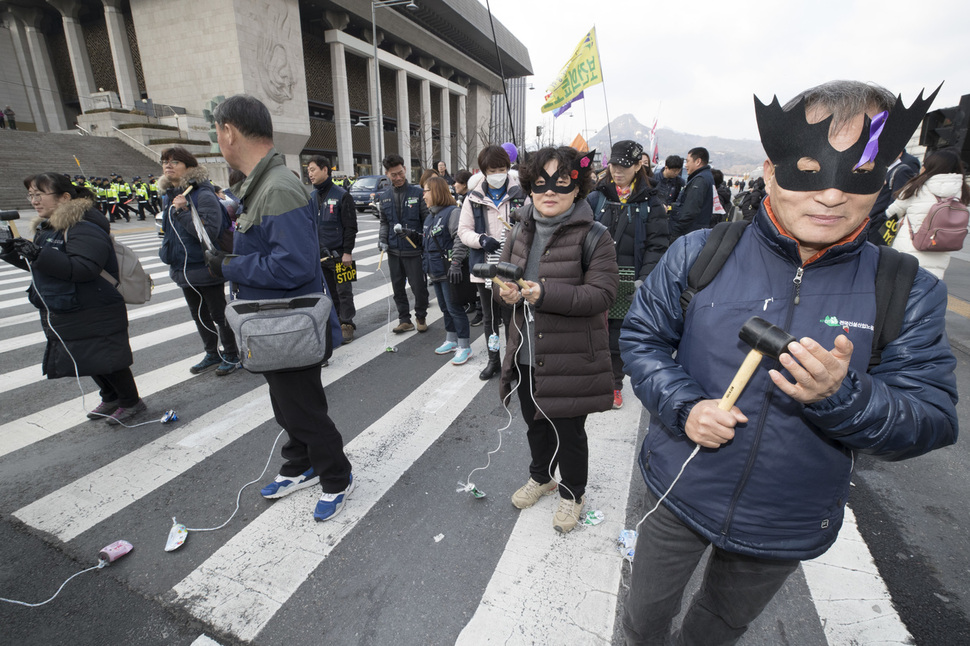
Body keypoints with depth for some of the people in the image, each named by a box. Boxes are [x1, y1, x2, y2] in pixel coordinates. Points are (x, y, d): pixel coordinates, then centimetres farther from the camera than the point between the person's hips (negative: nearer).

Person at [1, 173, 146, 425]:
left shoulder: (84, 228, -19)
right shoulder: (46, 227, 11)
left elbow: (83, 268, -30)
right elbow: (40, 266, 20)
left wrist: (40, 255, -32)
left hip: (94, 315, -10)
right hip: (62, 315, 10)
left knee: (104, 360, 0)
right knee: (88, 360, 19)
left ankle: (132, 402, 17)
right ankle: (110, 398, 36)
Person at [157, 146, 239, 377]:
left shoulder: (204, 195, -16)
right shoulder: (168, 196, 9)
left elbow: (210, 231, -27)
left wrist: (183, 211, -29)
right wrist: (166, 249, 17)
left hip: (206, 268, -9)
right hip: (183, 269, 9)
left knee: (219, 314, 3)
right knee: (198, 315, 18)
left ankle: (231, 356, 19)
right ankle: (212, 354, 33)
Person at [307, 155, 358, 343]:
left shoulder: (341, 195, -7)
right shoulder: (311, 197, 11)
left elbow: (350, 226, -10)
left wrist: (347, 251, -14)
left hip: (339, 254, -6)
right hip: (320, 255, 6)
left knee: (343, 291, 1)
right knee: (330, 291, 13)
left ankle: (347, 324, 11)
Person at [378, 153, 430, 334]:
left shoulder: (418, 193, -4)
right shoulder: (384, 197, 9)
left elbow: (427, 220, -3)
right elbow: (384, 222, 15)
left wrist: (417, 234, -16)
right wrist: (382, 238, -1)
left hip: (414, 250, -4)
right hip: (393, 251, 4)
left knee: (419, 287, 2)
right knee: (398, 287, 11)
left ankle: (421, 317, 24)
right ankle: (404, 320, 25)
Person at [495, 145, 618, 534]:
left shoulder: (593, 237, -14)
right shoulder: (523, 230, 5)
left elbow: (602, 293, -20)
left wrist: (545, 294, -32)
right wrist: (504, 290, -12)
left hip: (571, 359, -6)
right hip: (526, 353, 6)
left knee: (569, 431, 12)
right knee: (535, 423, 24)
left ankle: (572, 493, 40)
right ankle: (540, 477, 52)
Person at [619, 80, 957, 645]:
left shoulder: (909, 292, -10)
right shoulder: (699, 252, -14)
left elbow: (933, 422, -9)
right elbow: (642, 335, -8)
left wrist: (841, 397, -30)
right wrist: (684, 406, -24)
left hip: (788, 530, 2)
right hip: (678, 494, 0)